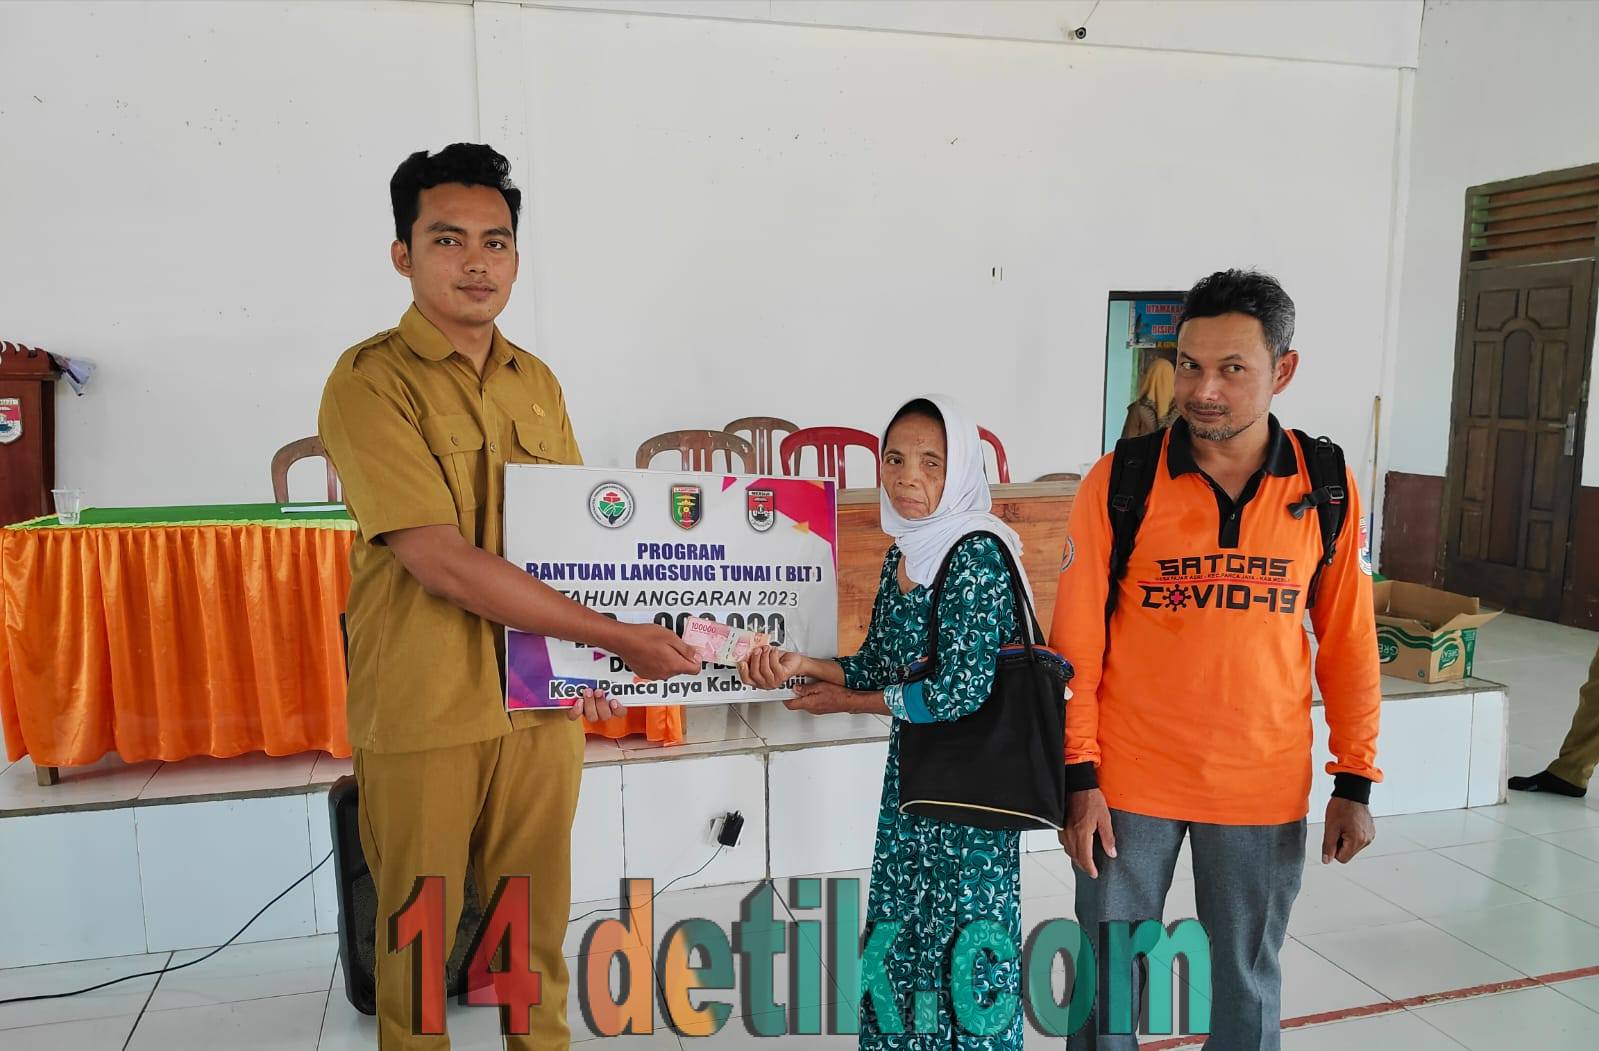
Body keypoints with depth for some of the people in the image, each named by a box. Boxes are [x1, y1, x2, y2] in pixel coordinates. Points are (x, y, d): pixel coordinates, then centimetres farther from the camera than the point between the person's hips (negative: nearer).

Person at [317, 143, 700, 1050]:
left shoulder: (539, 383, 8)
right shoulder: (370, 383, -11)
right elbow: (445, 564, -20)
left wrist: (588, 658, -2)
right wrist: (615, 635, -19)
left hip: (544, 699, 5)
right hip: (424, 711, -4)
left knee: (538, 920, 16)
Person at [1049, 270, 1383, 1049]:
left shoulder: (1328, 488, -4)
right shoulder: (1119, 483, -10)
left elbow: (1348, 643, 4)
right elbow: (1076, 645, -7)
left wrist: (1354, 781, 4)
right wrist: (1079, 778, -8)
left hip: (1264, 787, 2)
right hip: (1130, 781, -1)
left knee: (1247, 982, 18)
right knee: (1107, 974, 13)